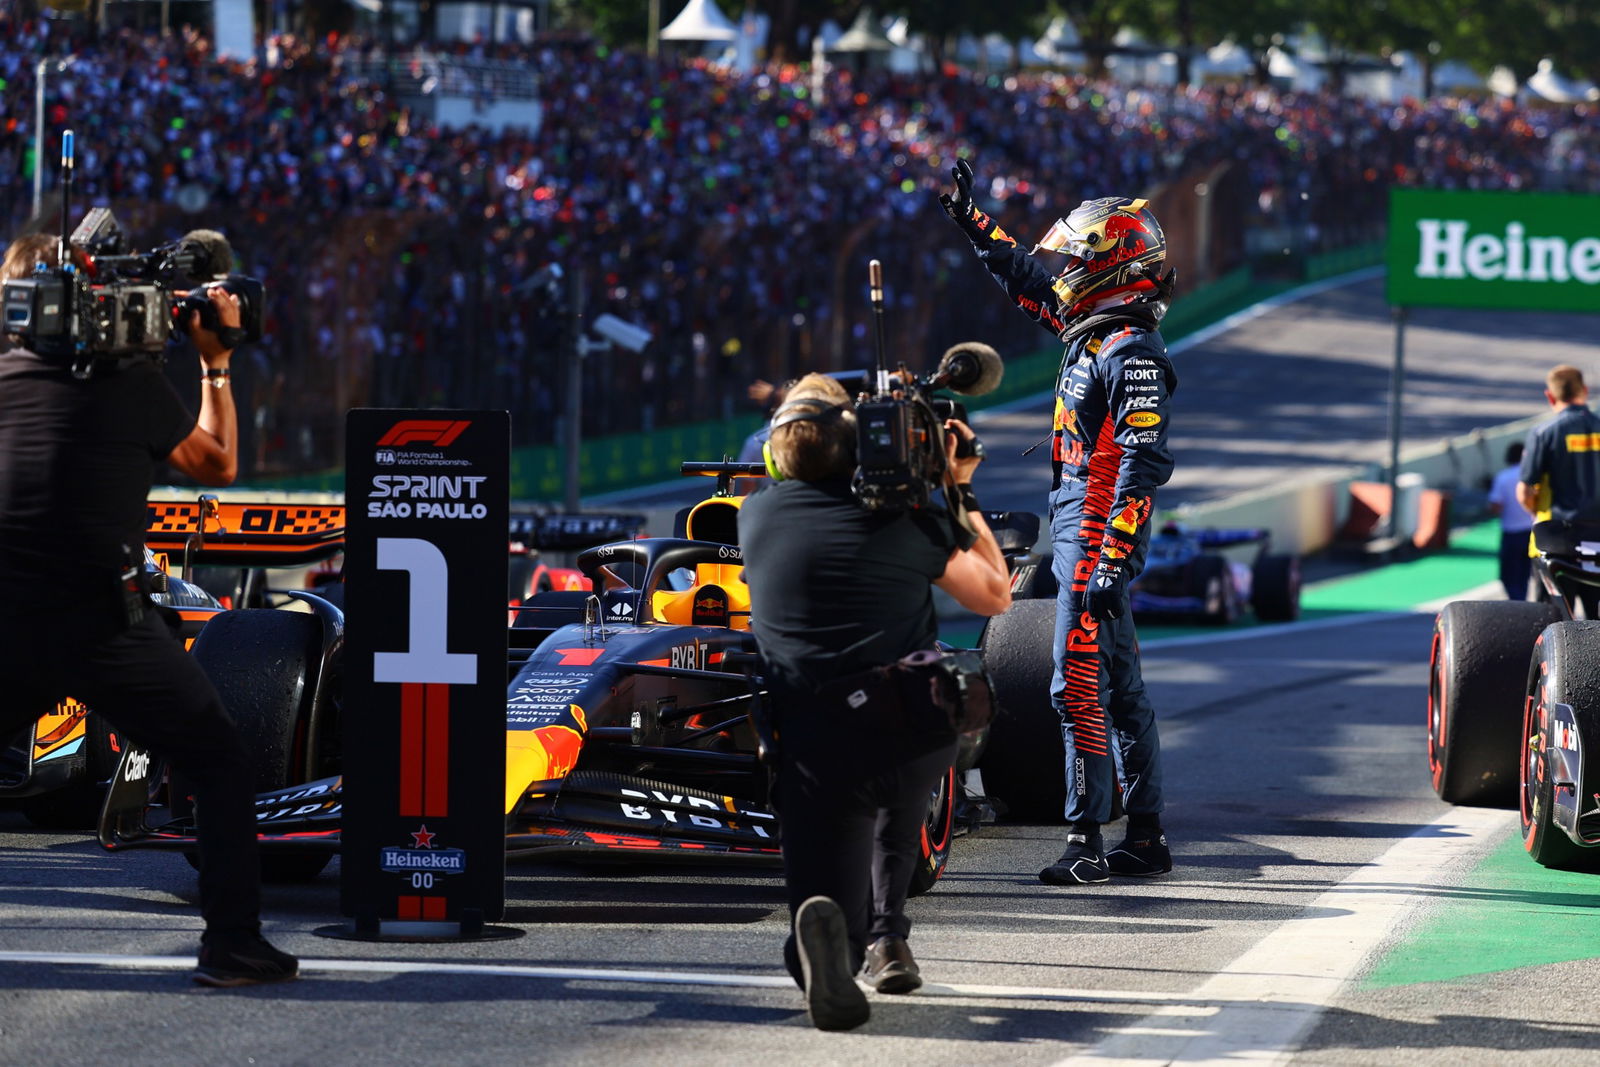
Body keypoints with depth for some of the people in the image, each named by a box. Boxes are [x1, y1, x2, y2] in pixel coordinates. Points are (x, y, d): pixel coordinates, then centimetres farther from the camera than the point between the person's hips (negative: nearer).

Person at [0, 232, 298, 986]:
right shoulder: (128, 381, -2)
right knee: (222, 770, 11)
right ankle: (231, 945, 4)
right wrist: (216, 363, 23)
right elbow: (218, 466, 14)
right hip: (110, 627, -3)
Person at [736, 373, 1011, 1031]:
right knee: (898, 781, 38)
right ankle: (888, 939, 27)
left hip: (815, 748, -1)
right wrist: (959, 494, 30)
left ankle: (829, 933, -34)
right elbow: (995, 595, 23)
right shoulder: (907, 518, 7)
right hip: (918, 735, 1)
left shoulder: (755, 516, 11)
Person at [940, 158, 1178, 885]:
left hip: (1096, 536, -10)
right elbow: (1029, 282, 31)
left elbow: (1144, 462, -23)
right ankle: (1146, 838, 18)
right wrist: (973, 224, 36)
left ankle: (1087, 840, -11)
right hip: (1081, 532, 10)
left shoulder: (1133, 355, -16)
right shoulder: (1094, 332, 12)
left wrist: (1113, 559, -28)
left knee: (1080, 686, -11)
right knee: (1119, 685, 13)